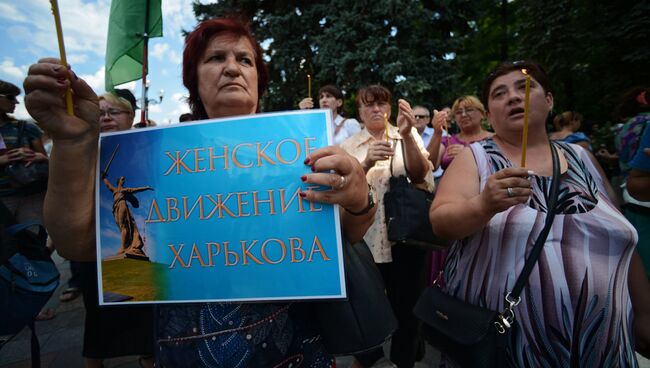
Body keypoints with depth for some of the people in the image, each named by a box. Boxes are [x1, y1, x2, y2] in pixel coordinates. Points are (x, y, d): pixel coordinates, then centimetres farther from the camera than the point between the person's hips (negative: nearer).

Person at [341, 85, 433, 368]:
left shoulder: (408, 136, 3)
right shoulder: (349, 146, 3)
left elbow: (420, 174, -12)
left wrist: (407, 135, -26)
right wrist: (366, 163, -25)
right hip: (365, 237, 0)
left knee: (406, 304, 12)